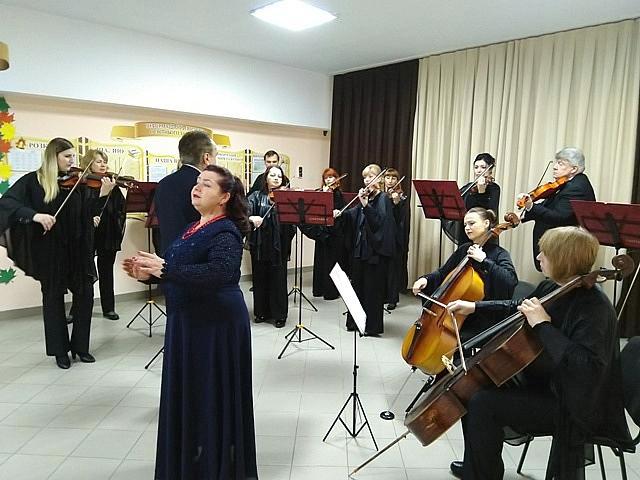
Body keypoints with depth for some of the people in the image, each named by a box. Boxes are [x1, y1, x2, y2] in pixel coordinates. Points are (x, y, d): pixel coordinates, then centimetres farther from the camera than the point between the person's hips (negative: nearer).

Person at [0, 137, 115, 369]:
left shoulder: (77, 182, 5)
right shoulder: (33, 181, -3)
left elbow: (89, 212, 0)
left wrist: (103, 195, -18)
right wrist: (35, 215, -27)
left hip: (78, 248, 3)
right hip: (49, 250, -3)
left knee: (85, 294, 5)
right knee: (54, 297, 8)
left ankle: (80, 346, 21)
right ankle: (60, 350, 21)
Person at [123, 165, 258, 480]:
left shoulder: (225, 232, -15)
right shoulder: (194, 228, 12)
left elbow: (219, 272, -33)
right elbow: (180, 271, 17)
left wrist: (164, 268, -32)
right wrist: (148, 274, 1)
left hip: (216, 323, -9)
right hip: (187, 321, 9)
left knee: (212, 395, 3)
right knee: (187, 394, 17)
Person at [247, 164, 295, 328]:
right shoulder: (257, 196, 6)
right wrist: (251, 218, -29)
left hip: (279, 245, -1)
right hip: (260, 245, 1)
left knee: (278, 279, 3)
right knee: (260, 278, 9)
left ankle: (279, 315, 16)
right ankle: (262, 312, 25)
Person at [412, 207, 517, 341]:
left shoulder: (499, 254, -7)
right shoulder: (463, 250, 10)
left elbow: (511, 281, -24)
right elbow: (443, 273, 16)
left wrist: (484, 260, -26)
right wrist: (426, 279, -2)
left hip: (484, 319, -6)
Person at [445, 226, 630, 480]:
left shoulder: (594, 307, -26)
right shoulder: (552, 287, 0)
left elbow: (585, 365, -38)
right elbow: (517, 307, 19)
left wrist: (543, 325, -34)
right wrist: (475, 306, 14)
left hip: (572, 403, -9)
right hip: (541, 382, 9)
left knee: (484, 403, -20)